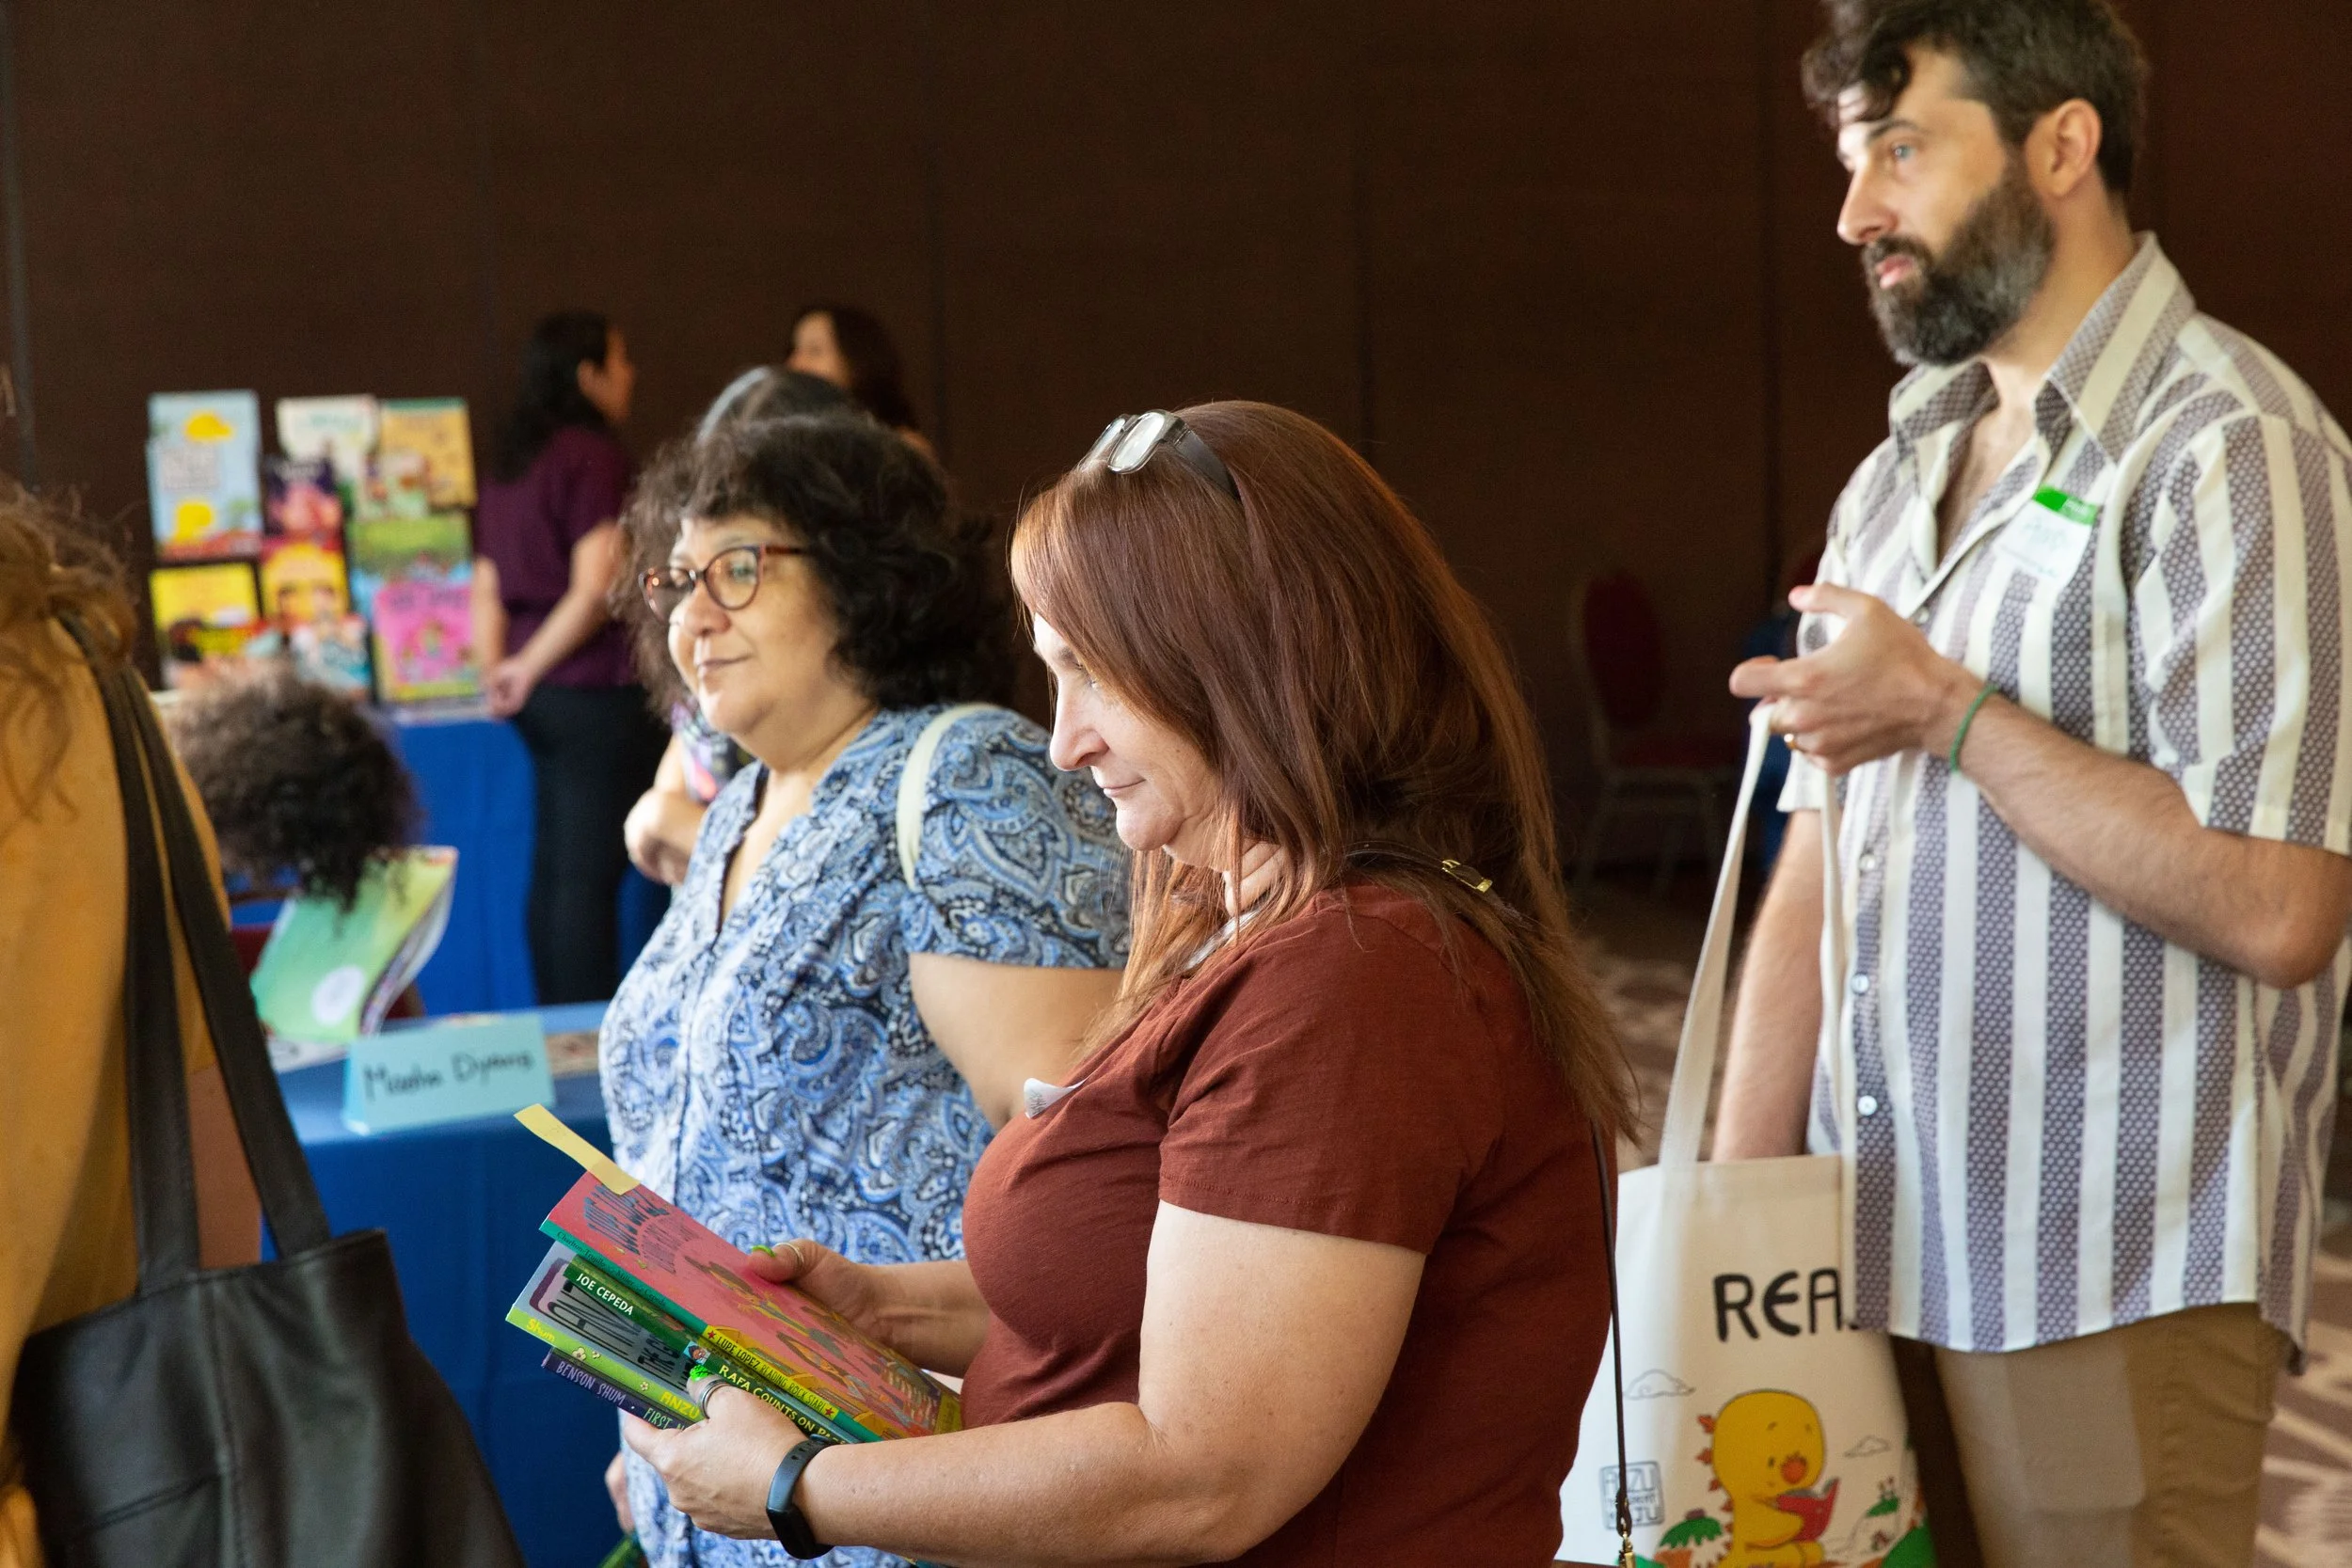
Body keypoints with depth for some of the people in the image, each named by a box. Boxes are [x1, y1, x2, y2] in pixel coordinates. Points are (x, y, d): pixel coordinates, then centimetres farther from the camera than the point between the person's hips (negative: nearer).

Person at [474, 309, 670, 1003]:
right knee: (589, 873, -7)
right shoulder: (596, 456, -10)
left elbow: (485, 589, 17)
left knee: (555, 867, 12)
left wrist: (500, 670, 15)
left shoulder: (510, 461, 16)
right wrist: (529, 669, -7)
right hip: (597, 686, -8)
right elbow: (596, 587, -17)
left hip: (539, 692, 9)